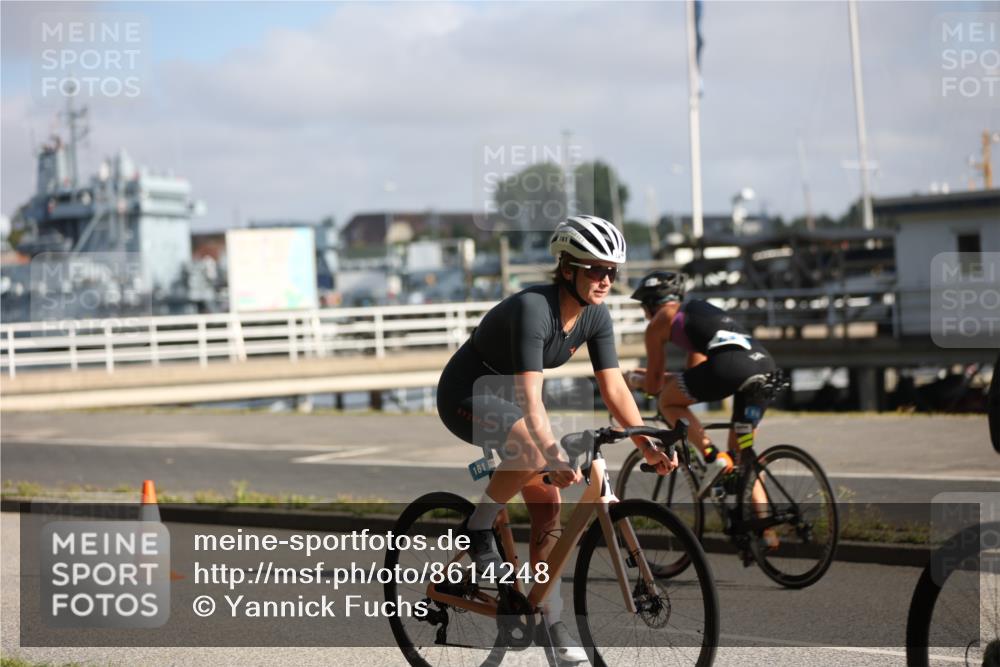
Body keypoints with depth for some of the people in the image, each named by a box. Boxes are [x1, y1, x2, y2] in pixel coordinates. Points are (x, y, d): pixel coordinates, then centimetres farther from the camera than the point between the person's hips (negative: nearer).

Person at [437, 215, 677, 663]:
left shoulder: (596, 317, -9)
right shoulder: (533, 308, -32)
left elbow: (614, 388, -10)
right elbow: (530, 398, -39)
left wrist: (647, 447, -22)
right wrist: (556, 457, -51)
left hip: (509, 396, 7)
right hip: (466, 394, -7)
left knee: (548, 506, -2)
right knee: (534, 451, -35)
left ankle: (552, 620, 7)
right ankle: (479, 529, -13)